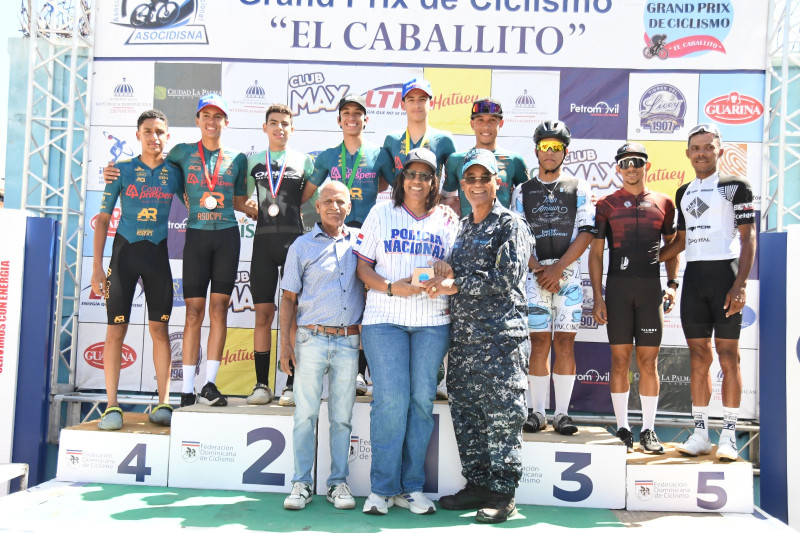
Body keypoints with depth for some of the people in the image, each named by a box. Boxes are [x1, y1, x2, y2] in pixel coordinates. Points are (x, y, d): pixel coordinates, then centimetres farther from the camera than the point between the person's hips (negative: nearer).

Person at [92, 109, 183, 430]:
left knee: (159, 328, 2)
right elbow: (103, 219, 3)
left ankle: (163, 403, 7)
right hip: (125, 250, -1)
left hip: (158, 253, 1)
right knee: (116, 330, -2)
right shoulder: (122, 170, 1)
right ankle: (112, 406, 6)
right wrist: (97, 267, -3)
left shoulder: (175, 172, 4)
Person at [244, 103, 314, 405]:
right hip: (264, 240, 2)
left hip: (294, 239, -1)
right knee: (263, 313, 0)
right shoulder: (253, 161, 15)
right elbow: (245, 199, 22)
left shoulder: (304, 161, 10)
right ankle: (261, 384, 6)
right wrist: (256, 208, 3)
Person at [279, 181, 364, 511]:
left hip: (348, 341, 2)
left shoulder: (359, 242, 10)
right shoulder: (302, 246, 6)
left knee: (342, 416, 6)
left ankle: (338, 483, 15)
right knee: (305, 414, 0)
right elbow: (289, 297, 5)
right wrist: (285, 343, -2)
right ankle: (301, 483, 11)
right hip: (312, 338, -1)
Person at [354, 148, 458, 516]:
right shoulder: (381, 213, 10)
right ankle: (382, 488, 5)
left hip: (433, 322, 2)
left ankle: (412, 487, 13)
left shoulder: (448, 219, 13)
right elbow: (363, 266, 6)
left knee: (422, 399, 1)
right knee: (390, 399, -8)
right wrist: (391, 287, -11)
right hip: (384, 319, -1)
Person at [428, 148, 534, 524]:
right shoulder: (463, 227, 20)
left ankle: (502, 493, 7)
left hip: (500, 336, -7)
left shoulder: (511, 225, -1)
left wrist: (455, 285, -12)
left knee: (501, 416, -3)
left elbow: (506, 278, -13)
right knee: (466, 414, 10)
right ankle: (476, 484, 22)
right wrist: (446, 271, 2)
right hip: (463, 335, 7)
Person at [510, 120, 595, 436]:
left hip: (568, 272, 0)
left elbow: (586, 233, 1)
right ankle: (537, 412, 5)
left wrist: (558, 268, -9)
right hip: (534, 273, 0)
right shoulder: (522, 191, 13)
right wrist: (538, 268, -8)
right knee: (539, 341, -2)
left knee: (565, 341, -2)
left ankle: (562, 412, 5)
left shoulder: (578, 189, 10)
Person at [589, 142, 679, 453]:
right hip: (617, 288, -1)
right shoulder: (607, 204, 7)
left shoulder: (663, 203, 11)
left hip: (650, 288, 1)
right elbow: (595, 253, 6)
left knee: (648, 361, 2)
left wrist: (672, 284, 3)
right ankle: (622, 428, 12)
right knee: (620, 359, 2)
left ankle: (648, 430, 12)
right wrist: (597, 297, -1)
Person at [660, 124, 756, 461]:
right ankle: (700, 433, 11)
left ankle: (729, 435, 5)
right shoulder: (684, 193, 17)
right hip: (693, 277, 5)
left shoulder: (735, 186, 0)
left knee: (728, 355, -3)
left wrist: (740, 284, -15)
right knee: (698, 357, 6)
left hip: (725, 272, -5)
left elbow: (748, 237, -5)